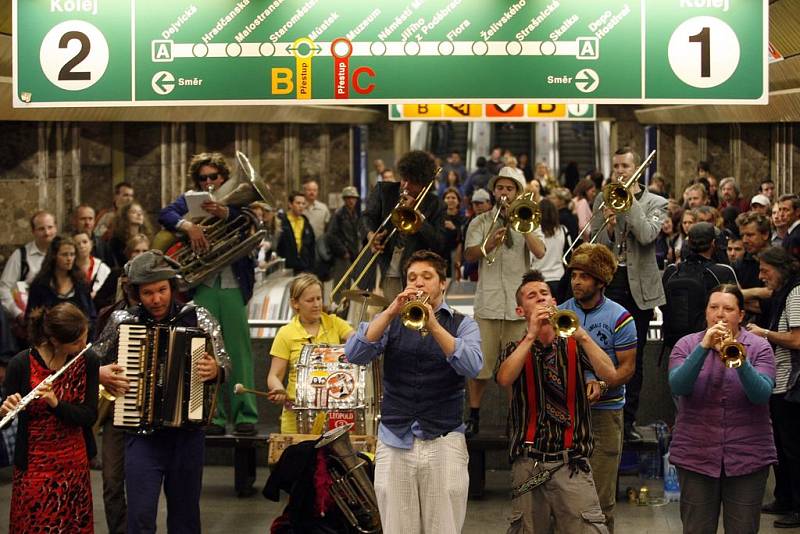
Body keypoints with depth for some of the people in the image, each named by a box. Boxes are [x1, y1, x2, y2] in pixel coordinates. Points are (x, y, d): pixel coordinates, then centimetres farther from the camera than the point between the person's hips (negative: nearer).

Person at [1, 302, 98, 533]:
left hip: (75, 464, 3)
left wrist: (56, 403, -25)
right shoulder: (22, 364, -14)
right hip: (34, 466, -3)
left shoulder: (87, 361, -6)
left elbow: (90, 416, -9)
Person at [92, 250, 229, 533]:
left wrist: (215, 370, -21)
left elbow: (225, 365, 1)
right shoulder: (122, 321, -1)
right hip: (142, 431, -1)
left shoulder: (198, 318, 0)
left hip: (188, 430, 1)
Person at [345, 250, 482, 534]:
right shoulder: (390, 321, 12)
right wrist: (391, 312, -14)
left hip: (444, 443, -1)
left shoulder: (462, 324, 8)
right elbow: (355, 354, -5)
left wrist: (433, 324, -22)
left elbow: (471, 366, -12)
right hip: (394, 443, 1)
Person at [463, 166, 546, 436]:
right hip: (488, 303, 0)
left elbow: (540, 252, -6)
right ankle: (473, 417, 8)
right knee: (479, 364, -2)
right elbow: (469, 255, -6)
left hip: (519, 305, 0)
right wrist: (487, 246, -24)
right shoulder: (481, 222, 10)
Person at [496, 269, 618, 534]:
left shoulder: (573, 346, 9)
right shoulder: (517, 351, 10)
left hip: (571, 463, -1)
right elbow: (504, 379, -13)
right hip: (528, 465, 1)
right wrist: (532, 335, -17)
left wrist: (581, 335, -20)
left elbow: (608, 373, -9)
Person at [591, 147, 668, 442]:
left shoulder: (655, 203, 3)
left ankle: (627, 420, 13)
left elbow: (647, 235, -16)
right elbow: (594, 245, 6)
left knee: (634, 357, 5)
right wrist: (608, 227, -14)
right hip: (608, 283, 1)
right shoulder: (603, 200, 9)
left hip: (639, 286, -1)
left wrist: (630, 198, -12)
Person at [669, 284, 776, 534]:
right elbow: (677, 386, -13)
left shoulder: (759, 348, 1)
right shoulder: (687, 345, 4)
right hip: (696, 456, 1)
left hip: (747, 458, 0)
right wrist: (704, 347, -24)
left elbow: (761, 394, -14)